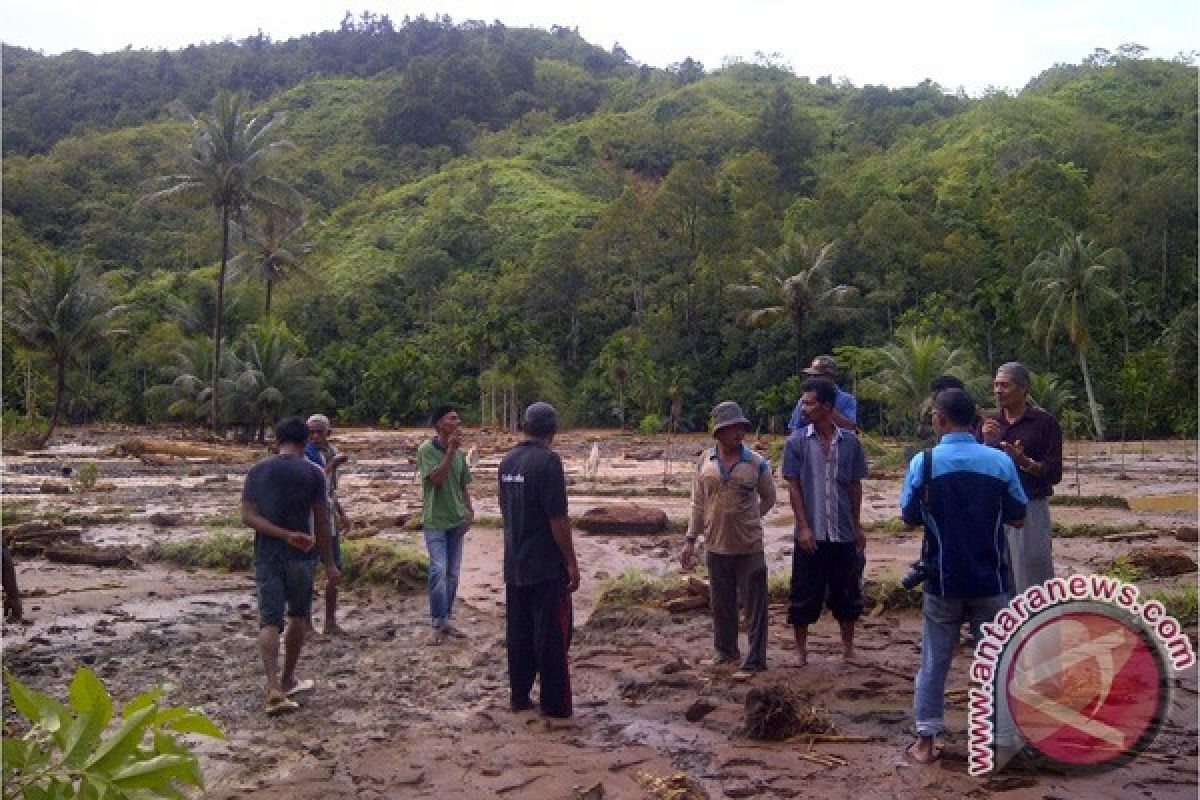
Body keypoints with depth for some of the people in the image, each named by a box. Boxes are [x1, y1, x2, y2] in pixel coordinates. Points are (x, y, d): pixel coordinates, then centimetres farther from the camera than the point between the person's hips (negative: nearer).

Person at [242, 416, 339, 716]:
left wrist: (286, 535, -13)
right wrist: (329, 563, 2)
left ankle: (274, 689, -14)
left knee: (269, 621, 0)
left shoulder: (257, 471, 2)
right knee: (298, 616, 17)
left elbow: (248, 516, -8)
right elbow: (321, 522, -5)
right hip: (301, 557, -1)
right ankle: (287, 680, 27)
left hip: (267, 556, 1)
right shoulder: (313, 473, -5)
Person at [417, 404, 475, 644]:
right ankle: (438, 625, -2)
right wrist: (451, 450, -24)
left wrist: (469, 512, 3)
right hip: (435, 521, -6)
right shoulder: (427, 449, -11)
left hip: (457, 520, 6)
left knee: (452, 574, 9)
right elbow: (436, 478, -23)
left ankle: (446, 621, 20)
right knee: (439, 571, -12)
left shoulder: (459, 453, 7)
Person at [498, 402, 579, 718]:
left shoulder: (507, 462, 6)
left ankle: (519, 696, 22)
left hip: (514, 565, 7)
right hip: (547, 566, -7)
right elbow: (558, 518, -19)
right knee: (552, 636, 2)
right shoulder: (548, 461, -17)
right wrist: (571, 562, -12)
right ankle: (555, 704, 8)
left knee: (518, 633, 14)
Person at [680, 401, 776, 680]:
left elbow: (769, 498, 10)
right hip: (716, 545, 3)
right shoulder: (705, 463, 1)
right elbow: (698, 504, 8)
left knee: (754, 604, 2)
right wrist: (690, 540, 6)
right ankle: (725, 650, 34)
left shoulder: (757, 463, -5)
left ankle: (755, 660, 12)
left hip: (749, 546, -3)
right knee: (721, 603, 16)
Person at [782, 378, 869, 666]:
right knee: (804, 593, 6)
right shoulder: (796, 442, -3)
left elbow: (855, 486, 8)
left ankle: (848, 648, 26)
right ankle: (800, 649, 20)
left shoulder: (849, 442, 1)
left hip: (844, 533, 2)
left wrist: (857, 526, 8)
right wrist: (803, 527, -10)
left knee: (847, 592, 11)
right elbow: (793, 486, -4)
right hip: (811, 534, -1)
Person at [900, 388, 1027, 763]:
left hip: (943, 580, 0)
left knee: (934, 661, 10)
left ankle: (926, 741, 15)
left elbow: (909, 517, -1)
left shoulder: (923, 462, -10)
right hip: (990, 579, 1)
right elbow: (1017, 518, 2)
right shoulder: (1000, 461, -7)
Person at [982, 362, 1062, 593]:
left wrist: (1024, 461, -21)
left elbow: (1054, 473, -4)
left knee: (1033, 579, -1)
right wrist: (986, 442, -9)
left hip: (1031, 509, -4)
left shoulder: (1045, 422, -2)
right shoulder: (990, 423, 11)